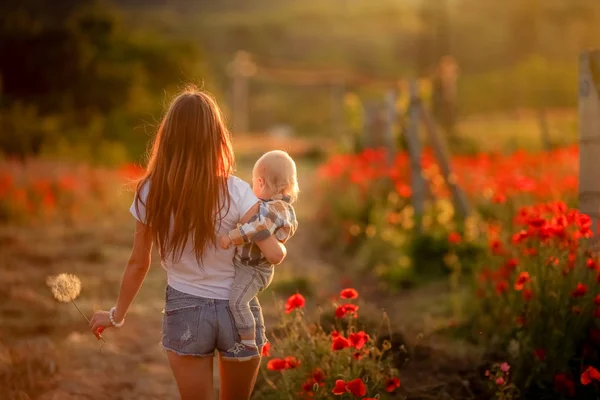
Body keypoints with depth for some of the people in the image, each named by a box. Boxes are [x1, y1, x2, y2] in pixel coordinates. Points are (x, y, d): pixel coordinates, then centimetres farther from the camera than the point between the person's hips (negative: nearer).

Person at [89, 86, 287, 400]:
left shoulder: (152, 194, -10)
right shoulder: (234, 192, -16)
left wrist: (117, 315, 13)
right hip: (236, 311, -1)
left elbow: (138, 264, -1)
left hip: (184, 312, 1)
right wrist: (280, 246, 4)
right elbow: (274, 255, -20)